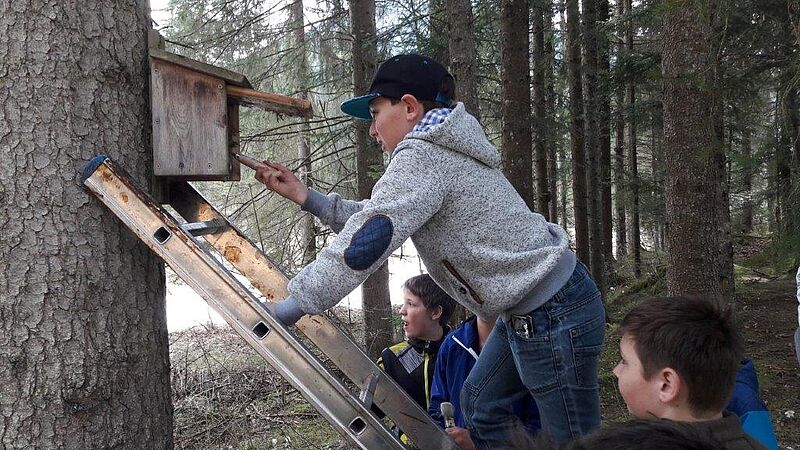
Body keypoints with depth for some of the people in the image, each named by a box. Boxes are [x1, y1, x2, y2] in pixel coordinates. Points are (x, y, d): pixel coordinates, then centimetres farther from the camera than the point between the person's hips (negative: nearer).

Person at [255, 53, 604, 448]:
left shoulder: (420, 157, -18)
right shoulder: (437, 150, 13)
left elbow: (364, 243, -25)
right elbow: (377, 221, 15)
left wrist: (291, 305, -20)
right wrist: (304, 196, 10)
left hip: (553, 316, -10)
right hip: (529, 311, 10)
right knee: (478, 408, 22)